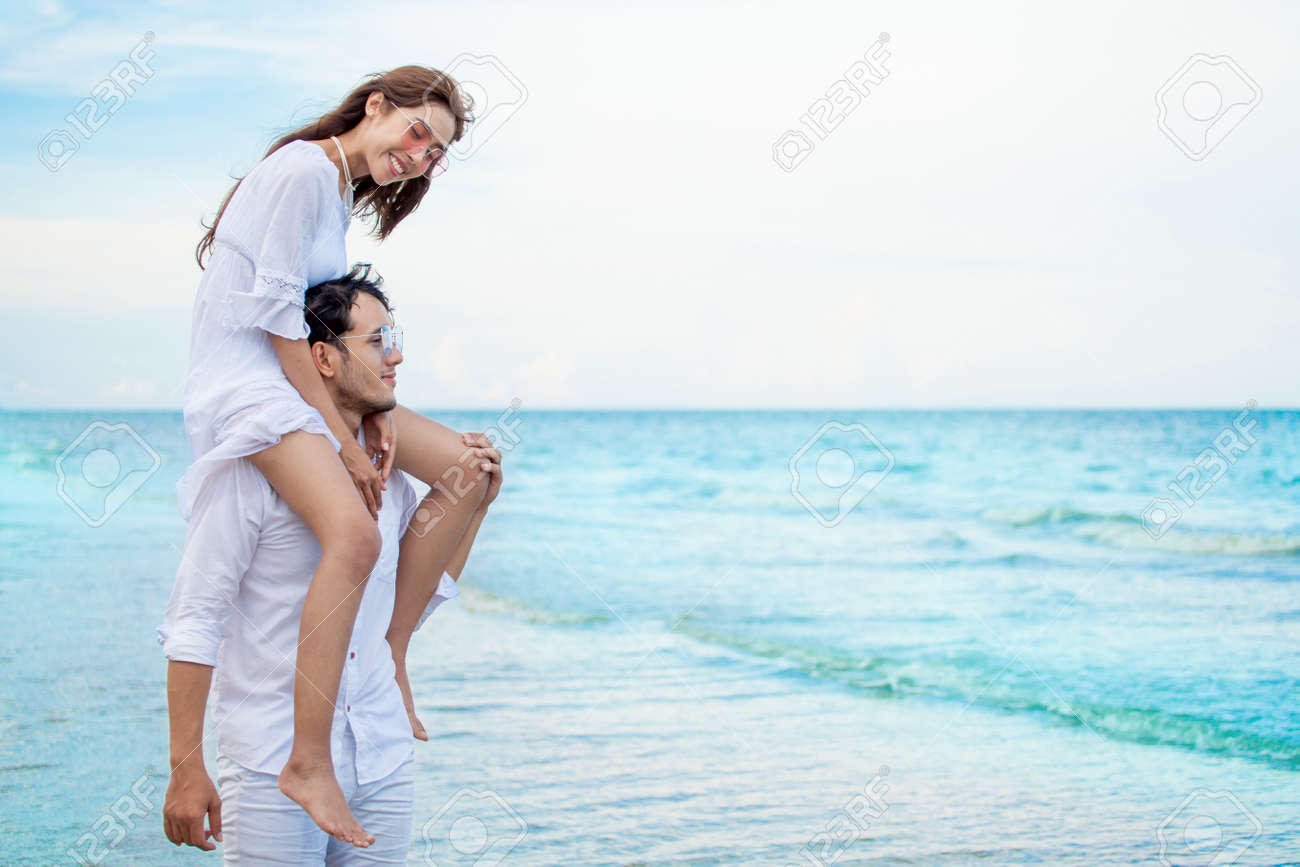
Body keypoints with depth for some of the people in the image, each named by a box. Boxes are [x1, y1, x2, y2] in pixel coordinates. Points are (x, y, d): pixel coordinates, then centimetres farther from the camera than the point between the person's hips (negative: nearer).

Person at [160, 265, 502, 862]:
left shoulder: (389, 471, 9)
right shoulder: (254, 467, -10)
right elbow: (193, 621, -11)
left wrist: (472, 507, 8)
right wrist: (187, 768, -15)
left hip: (381, 765, 6)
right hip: (275, 768, -6)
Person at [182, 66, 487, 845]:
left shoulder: (342, 194, 16)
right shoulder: (305, 171, -13)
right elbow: (275, 314, -18)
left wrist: (371, 413, 0)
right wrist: (341, 437, -18)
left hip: (297, 375, 10)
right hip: (242, 380, -10)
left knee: (464, 469, 4)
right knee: (354, 534, -31)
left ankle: (390, 654, 10)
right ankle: (309, 764, -27)